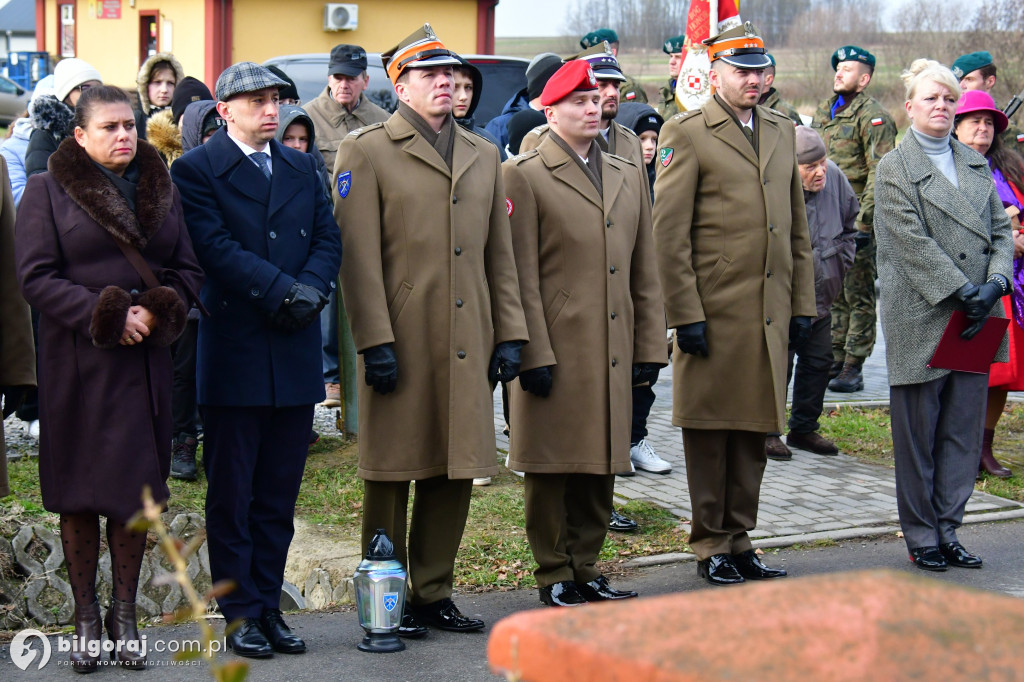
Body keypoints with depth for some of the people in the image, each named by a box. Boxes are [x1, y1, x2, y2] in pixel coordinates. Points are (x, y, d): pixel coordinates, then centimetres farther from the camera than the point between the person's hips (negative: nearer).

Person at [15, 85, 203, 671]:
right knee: (79, 491, 2)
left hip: (145, 363, 3)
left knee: (136, 488, 4)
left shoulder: (162, 189, 12)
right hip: (78, 364, -3)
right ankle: (86, 618, 12)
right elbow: (36, 277, -6)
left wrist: (160, 310, -9)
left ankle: (125, 615, 14)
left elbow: (188, 270, 12)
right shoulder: (48, 191, 1)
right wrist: (104, 315, -15)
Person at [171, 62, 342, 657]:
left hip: (296, 354, 5)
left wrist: (311, 289, -11)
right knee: (231, 493, 3)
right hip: (235, 351, -5)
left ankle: (270, 605, 17)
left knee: (280, 493, 9)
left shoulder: (303, 168, 14)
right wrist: (281, 290, -18)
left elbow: (329, 237, 7)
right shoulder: (196, 170, -3)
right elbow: (216, 247, -13)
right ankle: (241, 613, 11)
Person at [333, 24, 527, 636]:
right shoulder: (366, 152, -1)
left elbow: (501, 254, 15)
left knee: (456, 473, 9)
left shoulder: (484, 155, 15)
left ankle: (435, 593, 21)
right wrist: (375, 342, -13)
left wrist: (509, 334, 8)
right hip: (400, 345, -5)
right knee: (391, 472, 3)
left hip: (468, 346, 5)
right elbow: (358, 257, -7)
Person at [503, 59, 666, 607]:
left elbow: (644, 272, 15)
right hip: (556, 352, -6)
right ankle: (555, 577, 12)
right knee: (552, 468, 1)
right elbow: (521, 277, -7)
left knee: (601, 464, 11)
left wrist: (650, 348, 10)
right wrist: (534, 354, -12)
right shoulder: (523, 177, -2)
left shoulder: (629, 176, 15)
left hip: (612, 352, 6)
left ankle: (585, 569, 22)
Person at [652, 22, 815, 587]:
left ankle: (739, 539, 22)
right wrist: (685, 314, -12)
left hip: (771, 315, 6)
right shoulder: (685, 134, -4)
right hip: (713, 314, -6)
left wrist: (802, 303, 12)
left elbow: (797, 228, 18)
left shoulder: (782, 132, 15)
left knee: (754, 429, 12)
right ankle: (711, 546, 12)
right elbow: (668, 233, -8)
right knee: (710, 431, 2)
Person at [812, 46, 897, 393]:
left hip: (858, 221, -8)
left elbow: (880, 173, -14)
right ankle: (834, 361, 19)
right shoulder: (824, 111, 16)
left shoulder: (873, 116, -9)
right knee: (833, 295, 12)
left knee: (858, 296, -2)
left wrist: (862, 220, -20)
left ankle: (853, 368, 1)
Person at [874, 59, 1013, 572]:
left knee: (963, 433, 8)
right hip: (921, 320, -5)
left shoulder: (976, 164, 16)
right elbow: (913, 243, -11)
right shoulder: (894, 168, -2)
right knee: (917, 435, 2)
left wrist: (995, 283, -7)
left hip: (974, 319, 5)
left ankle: (947, 530, 16)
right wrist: (962, 292, -17)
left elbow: (1001, 231, 11)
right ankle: (921, 537, 11)